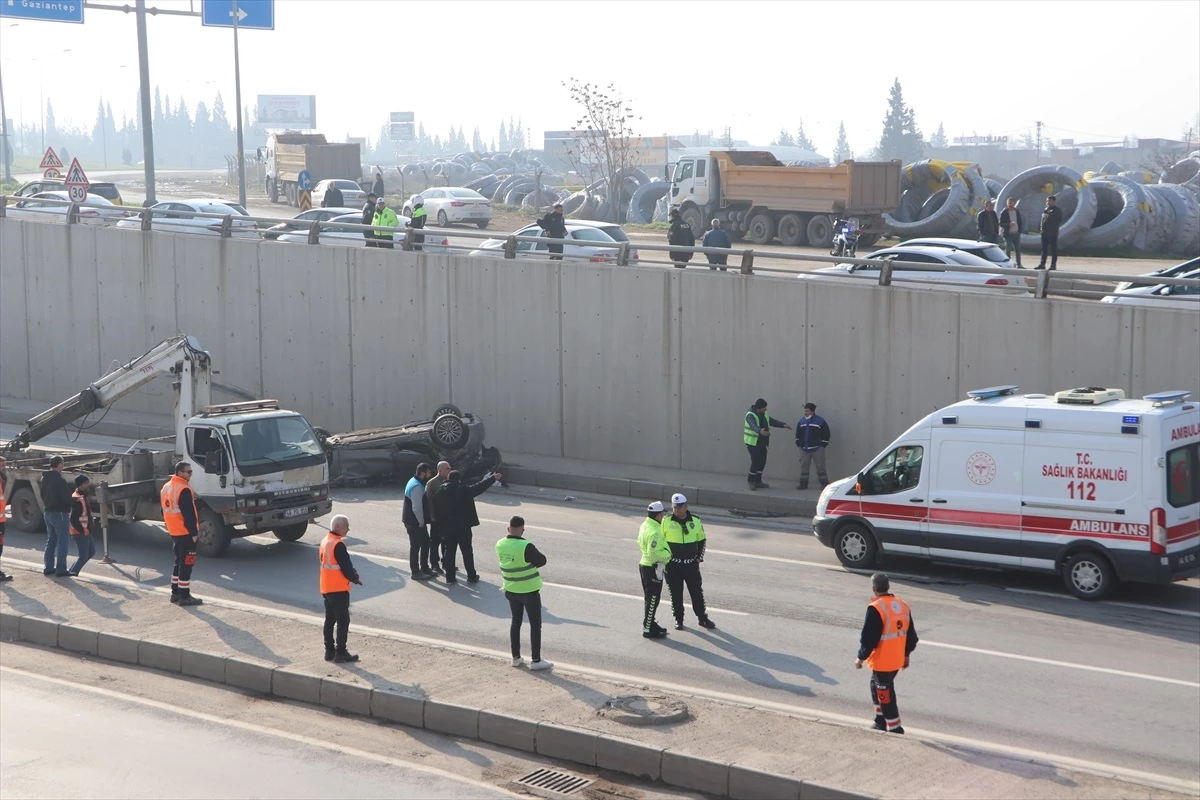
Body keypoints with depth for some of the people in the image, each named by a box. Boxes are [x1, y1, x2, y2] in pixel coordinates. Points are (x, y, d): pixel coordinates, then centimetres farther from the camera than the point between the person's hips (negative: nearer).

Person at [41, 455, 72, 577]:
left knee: (51, 541, 17)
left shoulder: (45, 479, 7)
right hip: (60, 513, -9)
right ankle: (61, 569, -4)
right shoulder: (60, 480, -21)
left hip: (48, 512, 9)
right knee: (62, 542, -3)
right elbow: (67, 497, -21)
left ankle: (49, 567, 20)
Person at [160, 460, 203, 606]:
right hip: (186, 533, -9)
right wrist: (194, 533, -16)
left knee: (179, 562, 19)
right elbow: (189, 514, -22)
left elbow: (165, 510, 18)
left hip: (174, 532, 9)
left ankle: (175, 593, 23)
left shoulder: (166, 487, 10)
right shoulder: (184, 490, -20)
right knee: (186, 564, -4)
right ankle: (184, 597, -2)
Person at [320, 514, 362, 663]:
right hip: (339, 589, -9)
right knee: (343, 620, -3)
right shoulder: (338, 545, -19)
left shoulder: (325, 542, 11)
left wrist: (352, 573, 8)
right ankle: (340, 653, -3)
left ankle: (329, 651, 19)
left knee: (330, 619, 14)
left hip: (326, 588, 9)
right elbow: (346, 567, -19)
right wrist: (355, 578, 0)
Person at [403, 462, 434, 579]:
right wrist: (421, 522, -16)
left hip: (417, 521, 10)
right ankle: (416, 572, 12)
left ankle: (424, 568, 30)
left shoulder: (414, 482, 9)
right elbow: (416, 508, -28)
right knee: (415, 546, 1)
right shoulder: (417, 487, -24)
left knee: (425, 542, 18)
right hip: (414, 522, -10)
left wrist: (422, 521, 16)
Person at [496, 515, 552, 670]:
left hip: (511, 590, 6)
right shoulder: (526, 547, -26)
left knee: (516, 622, 18)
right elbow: (541, 561, -14)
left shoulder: (500, 545, -6)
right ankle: (536, 660, 8)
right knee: (535, 625, 5)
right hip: (529, 591, -6)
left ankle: (516, 657, 24)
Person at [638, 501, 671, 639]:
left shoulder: (645, 525, 4)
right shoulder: (654, 532, -27)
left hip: (645, 565, 10)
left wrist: (664, 551, 14)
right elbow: (654, 554, -31)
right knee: (652, 600, -1)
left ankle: (650, 623, 32)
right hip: (653, 569, -10)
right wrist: (667, 554, -13)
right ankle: (648, 629, 6)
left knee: (651, 598, 21)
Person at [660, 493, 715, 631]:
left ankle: (702, 618, 21)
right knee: (676, 594, 7)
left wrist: (699, 557, 5)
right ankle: (678, 619, 20)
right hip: (673, 565, -2)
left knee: (697, 592, 8)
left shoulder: (696, 521, -1)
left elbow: (702, 540, 12)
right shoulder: (666, 521, -7)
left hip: (691, 564, 2)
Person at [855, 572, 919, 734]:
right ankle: (881, 721, 34)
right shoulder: (903, 606, 3)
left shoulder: (876, 609, -22)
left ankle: (895, 728, 6)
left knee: (885, 695, 3)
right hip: (897, 660, 8)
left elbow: (868, 638, -19)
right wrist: (906, 655, 24)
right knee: (877, 686, 26)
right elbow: (911, 635, 12)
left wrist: (861, 658, -6)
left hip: (881, 661, -8)